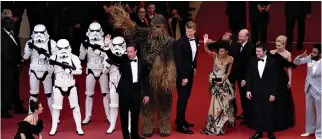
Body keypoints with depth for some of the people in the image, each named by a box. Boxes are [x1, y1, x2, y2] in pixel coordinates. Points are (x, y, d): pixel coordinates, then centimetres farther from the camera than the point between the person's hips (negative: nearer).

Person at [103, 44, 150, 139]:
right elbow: (112, 57, -18)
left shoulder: (142, 63, 3)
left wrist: (146, 94, 3)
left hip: (136, 92, 1)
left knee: (135, 114, 9)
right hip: (124, 91, -1)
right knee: (124, 114, 5)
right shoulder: (123, 59, -1)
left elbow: (145, 79, 5)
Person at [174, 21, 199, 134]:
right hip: (182, 74, -7)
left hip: (190, 73, 7)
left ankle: (180, 119, 29)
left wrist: (194, 67, 13)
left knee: (185, 97, 15)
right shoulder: (180, 42, -20)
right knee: (182, 98, -4)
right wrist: (183, 77, -21)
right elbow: (178, 61, -21)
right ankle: (180, 125, 3)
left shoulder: (196, 39, 1)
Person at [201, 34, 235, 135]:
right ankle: (215, 126, 17)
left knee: (224, 101, 6)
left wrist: (223, 80, -15)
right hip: (214, 80, -1)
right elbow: (207, 50, -28)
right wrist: (205, 43, -48)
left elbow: (228, 72, -1)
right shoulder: (215, 55, -10)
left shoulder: (230, 59, -8)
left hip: (224, 81, 1)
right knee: (217, 101, 2)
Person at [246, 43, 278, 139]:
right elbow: (249, 77, 5)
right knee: (256, 112, 8)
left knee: (268, 113, 6)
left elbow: (275, 79, -7)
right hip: (255, 92, 3)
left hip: (268, 92, -3)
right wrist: (248, 90, -2)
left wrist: (273, 93, -9)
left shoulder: (272, 61, -8)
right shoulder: (253, 61, 1)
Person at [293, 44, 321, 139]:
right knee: (309, 110, 19)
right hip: (308, 89, 6)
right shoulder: (309, 58, -8)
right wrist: (300, 56, -19)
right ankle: (310, 130, 36)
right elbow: (296, 62, -2)